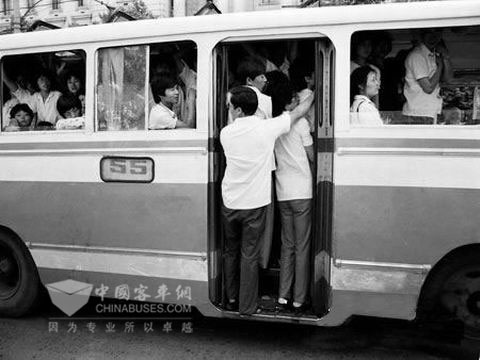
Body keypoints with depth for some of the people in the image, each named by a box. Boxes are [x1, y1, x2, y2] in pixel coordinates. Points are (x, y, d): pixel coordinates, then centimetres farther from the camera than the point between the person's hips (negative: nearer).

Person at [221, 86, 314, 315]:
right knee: (250, 256, 6)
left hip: (230, 203, 2)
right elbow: (298, 113, 1)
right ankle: (246, 307, 15)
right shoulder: (267, 128, -13)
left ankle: (231, 300, 31)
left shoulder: (226, 133, -6)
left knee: (231, 252, 19)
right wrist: (313, 95, 19)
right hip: (255, 204, -2)